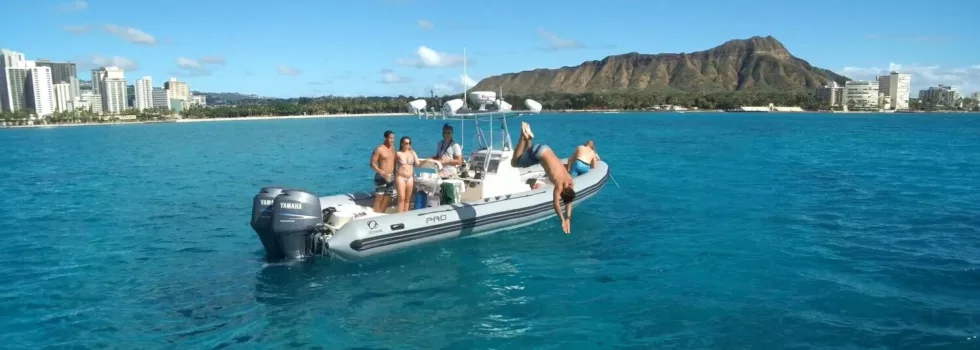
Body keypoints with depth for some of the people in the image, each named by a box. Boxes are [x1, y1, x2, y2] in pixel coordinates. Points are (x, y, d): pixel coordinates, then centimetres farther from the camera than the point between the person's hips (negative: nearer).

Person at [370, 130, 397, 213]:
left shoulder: (393, 148, 10)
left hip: (391, 177, 7)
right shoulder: (379, 149, -11)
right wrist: (381, 172, -25)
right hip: (381, 177, -7)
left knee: (388, 198, 10)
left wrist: (395, 174, 13)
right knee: (379, 198, -5)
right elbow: (372, 163, -13)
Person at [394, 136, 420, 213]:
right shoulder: (398, 153, -3)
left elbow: (417, 163, -2)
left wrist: (413, 153, -2)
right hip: (400, 177, -4)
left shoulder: (412, 152, 7)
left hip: (410, 178, 4)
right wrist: (395, 175, -2)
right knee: (401, 198, -9)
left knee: (407, 199, 9)